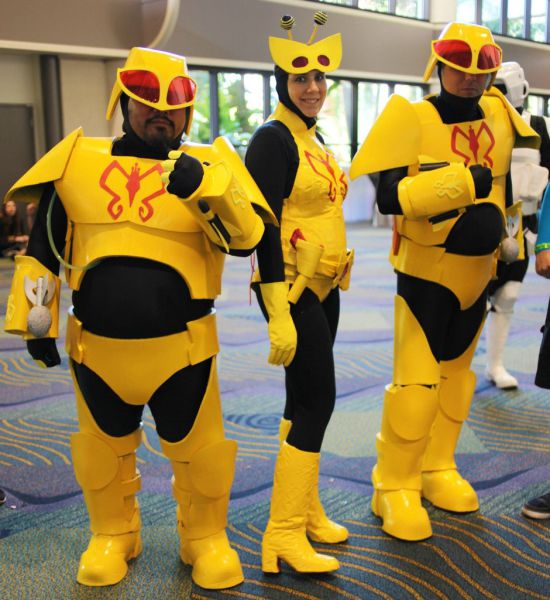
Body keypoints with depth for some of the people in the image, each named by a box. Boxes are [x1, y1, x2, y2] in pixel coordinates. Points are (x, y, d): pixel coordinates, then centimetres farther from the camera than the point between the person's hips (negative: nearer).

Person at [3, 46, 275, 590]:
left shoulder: (206, 166, 0)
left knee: (197, 449, 9)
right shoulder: (79, 161, 4)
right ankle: (112, 535, 42)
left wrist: (204, 187, -28)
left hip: (181, 348, -2)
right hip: (96, 346, 2)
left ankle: (207, 539, 34)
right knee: (103, 446, 18)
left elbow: (246, 237, -14)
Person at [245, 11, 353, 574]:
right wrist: (278, 313, -23)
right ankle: (283, 533, 3)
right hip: (293, 289, -9)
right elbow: (264, 227, -19)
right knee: (316, 400, -7)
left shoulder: (313, 137, 14)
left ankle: (305, 507, 28)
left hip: (324, 286, 9)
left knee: (307, 399, 14)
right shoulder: (273, 138, -14)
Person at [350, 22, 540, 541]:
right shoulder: (413, 119, -15)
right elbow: (389, 197, -26)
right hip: (426, 273, -6)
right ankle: (394, 487, 8)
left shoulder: (498, 113, 2)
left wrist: (509, 238, 19)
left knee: (456, 372, 15)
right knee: (417, 381, -9)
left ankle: (437, 469, 30)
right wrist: (462, 181, -29)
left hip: (477, 272, 6)